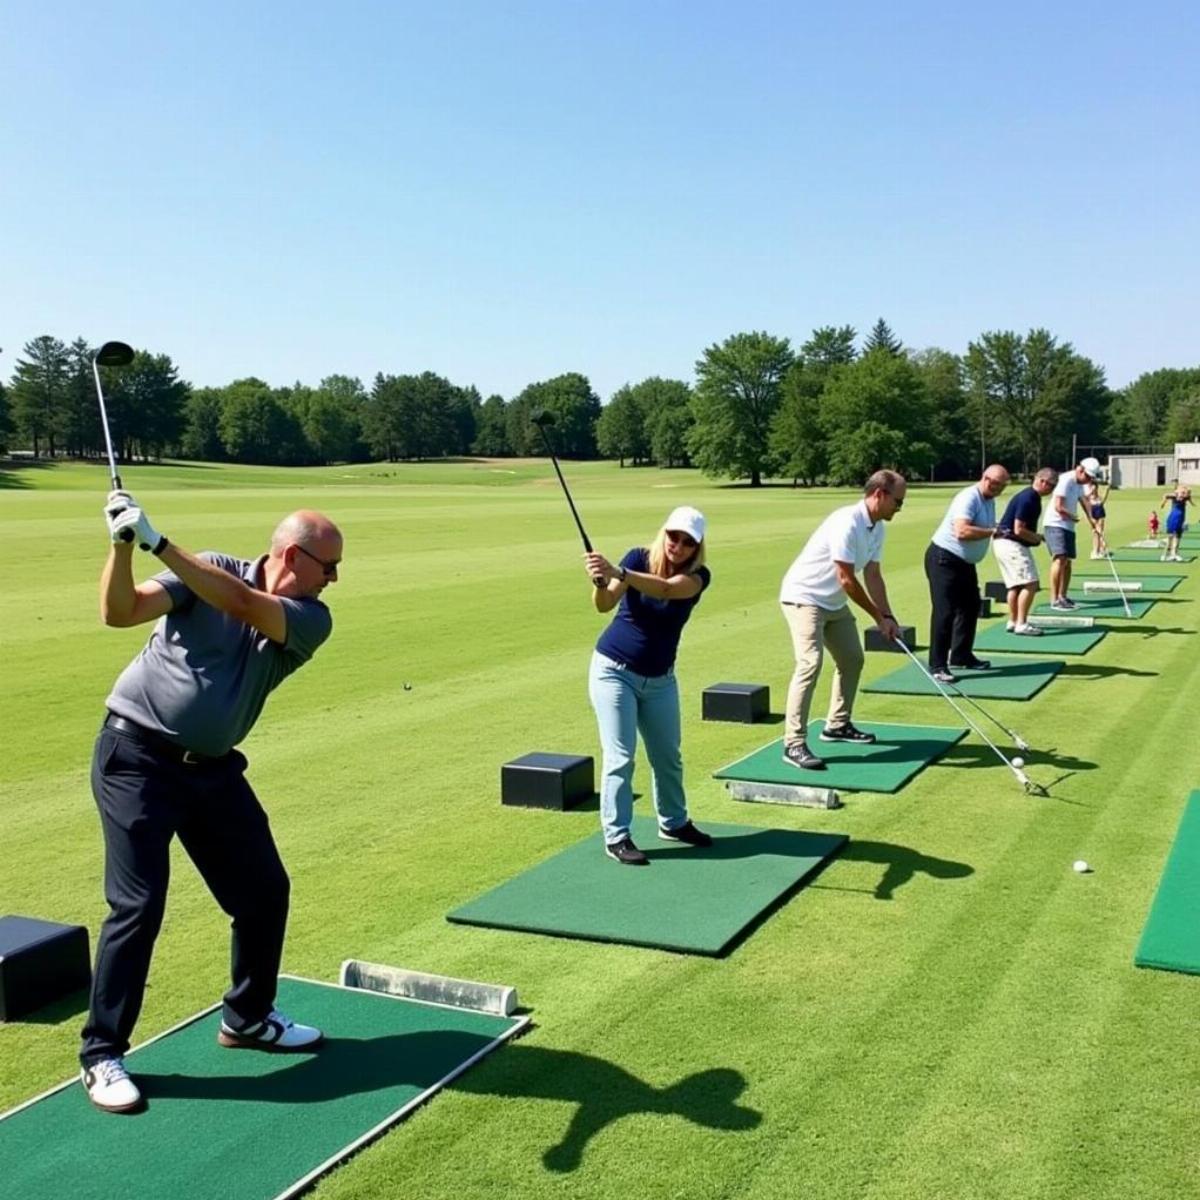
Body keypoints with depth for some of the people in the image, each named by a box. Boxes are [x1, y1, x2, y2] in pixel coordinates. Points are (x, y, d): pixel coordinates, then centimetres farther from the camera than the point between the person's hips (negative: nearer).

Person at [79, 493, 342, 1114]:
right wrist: (124, 544, -34)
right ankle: (102, 1053, 7)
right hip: (137, 757, -5)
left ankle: (248, 1019, 30)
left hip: (212, 769, 5)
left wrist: (159, 542, -32)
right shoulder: (206, 570, -8)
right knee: (138, 904, -9)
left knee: (265, 892, 9)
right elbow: (121, 611, -18)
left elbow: (241, 603, -24)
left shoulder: (310, 620, -5)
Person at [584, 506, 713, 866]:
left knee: (667, 756, 16)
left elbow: (667, 588, -35)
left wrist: (618, 573, -51)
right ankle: (616, 837, 2)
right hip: (614, 671, -3)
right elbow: (605, 605, -27)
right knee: (620, 756, -7)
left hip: (659, 680, 3)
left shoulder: (698, 576, -12)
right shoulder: (639, 557, -14)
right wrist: (601, 583, -50)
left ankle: (674, 823, 36)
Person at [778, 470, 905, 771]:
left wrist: (887, 616, -5)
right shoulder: (847, 522, -27)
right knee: (810, 663, -21)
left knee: (852, 659, 16)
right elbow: (847, 580, -25)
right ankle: (794, 744, -21)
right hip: (803, 597, -10)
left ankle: (838, 724, 32)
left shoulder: (877, 528, 2)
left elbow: (873, 576, 6)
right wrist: (878, 616, -15)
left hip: (834, 602, 10)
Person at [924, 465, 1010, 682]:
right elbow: (962, 531, -34)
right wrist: (992, 531, -30)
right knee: (945, 612, -11)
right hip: (944, 559, -10)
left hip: (965, 562, 10)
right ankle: (937, 666, -8)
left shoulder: (990, 501, 10)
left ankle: (961, 656, 28)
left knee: (970, 607, 16)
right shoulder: (969, 498, -20)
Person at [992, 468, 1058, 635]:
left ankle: (1013, 622, 22)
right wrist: (1036, 538, -7)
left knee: (1016, 584, 15)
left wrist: (1035, 537, 7)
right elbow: (1019, 529, -22)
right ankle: (1021, 624, -11)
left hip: (1009, 544, 11)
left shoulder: (1033, 497, 13)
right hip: (1010, 544, -11)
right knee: (1030, 583, -13)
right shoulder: (1027, 499, -19)